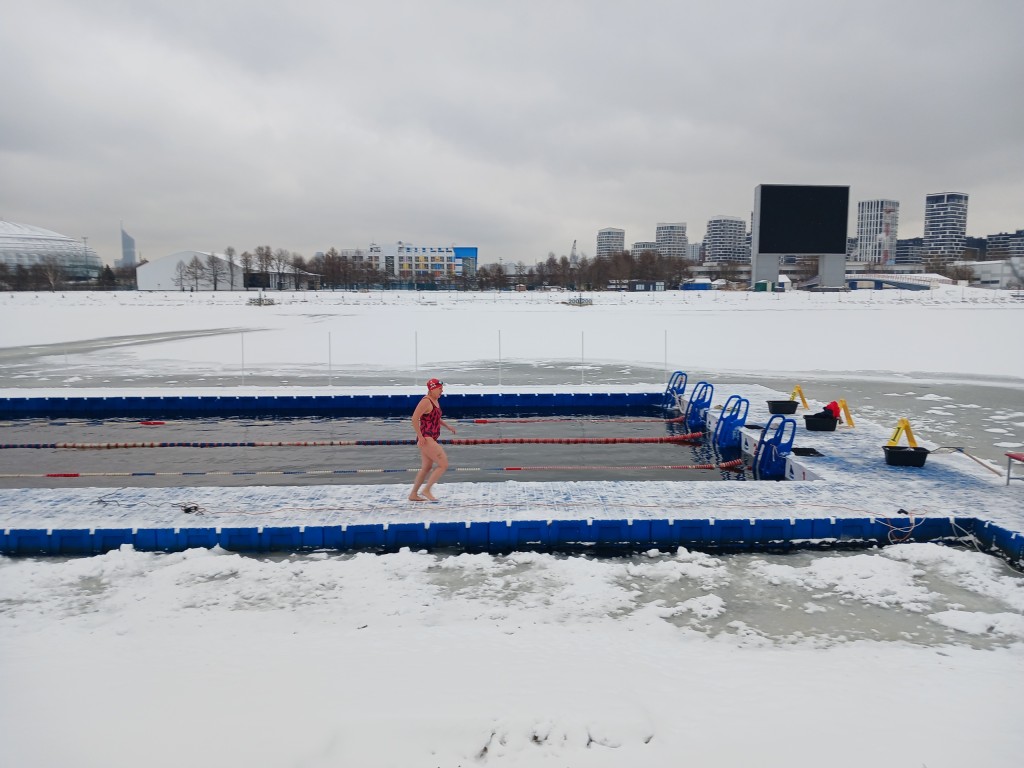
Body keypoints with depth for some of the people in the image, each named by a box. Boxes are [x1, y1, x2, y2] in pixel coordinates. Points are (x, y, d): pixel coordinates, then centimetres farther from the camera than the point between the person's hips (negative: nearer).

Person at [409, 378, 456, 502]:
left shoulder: (435, 401, 14)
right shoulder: (426, 401, -15)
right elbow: (414, 419, -22)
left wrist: (448, 427, 20)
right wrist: (420, 437, -24)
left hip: (431, 439, 10)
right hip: (425, 439, -10)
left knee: (427, 467, 18)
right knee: (443, 465, -11)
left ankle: (413, 494, 27)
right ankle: (426, 490, -3)